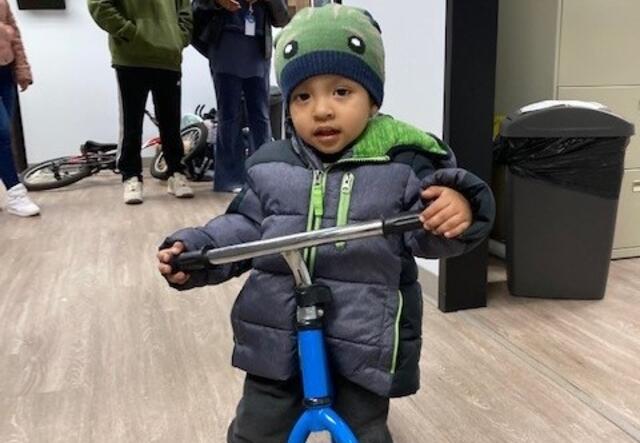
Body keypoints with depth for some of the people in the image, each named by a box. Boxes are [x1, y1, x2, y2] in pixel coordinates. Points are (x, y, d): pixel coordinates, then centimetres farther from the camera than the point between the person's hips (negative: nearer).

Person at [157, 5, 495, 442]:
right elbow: (244, 229, 6)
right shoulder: (270, 167, -1)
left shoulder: (402, 164, -11)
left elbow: (426, 232, -15)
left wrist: (457, 208, -37)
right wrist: (194, 250, -8)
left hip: (364, 343, -2)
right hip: (277, 339, 3)